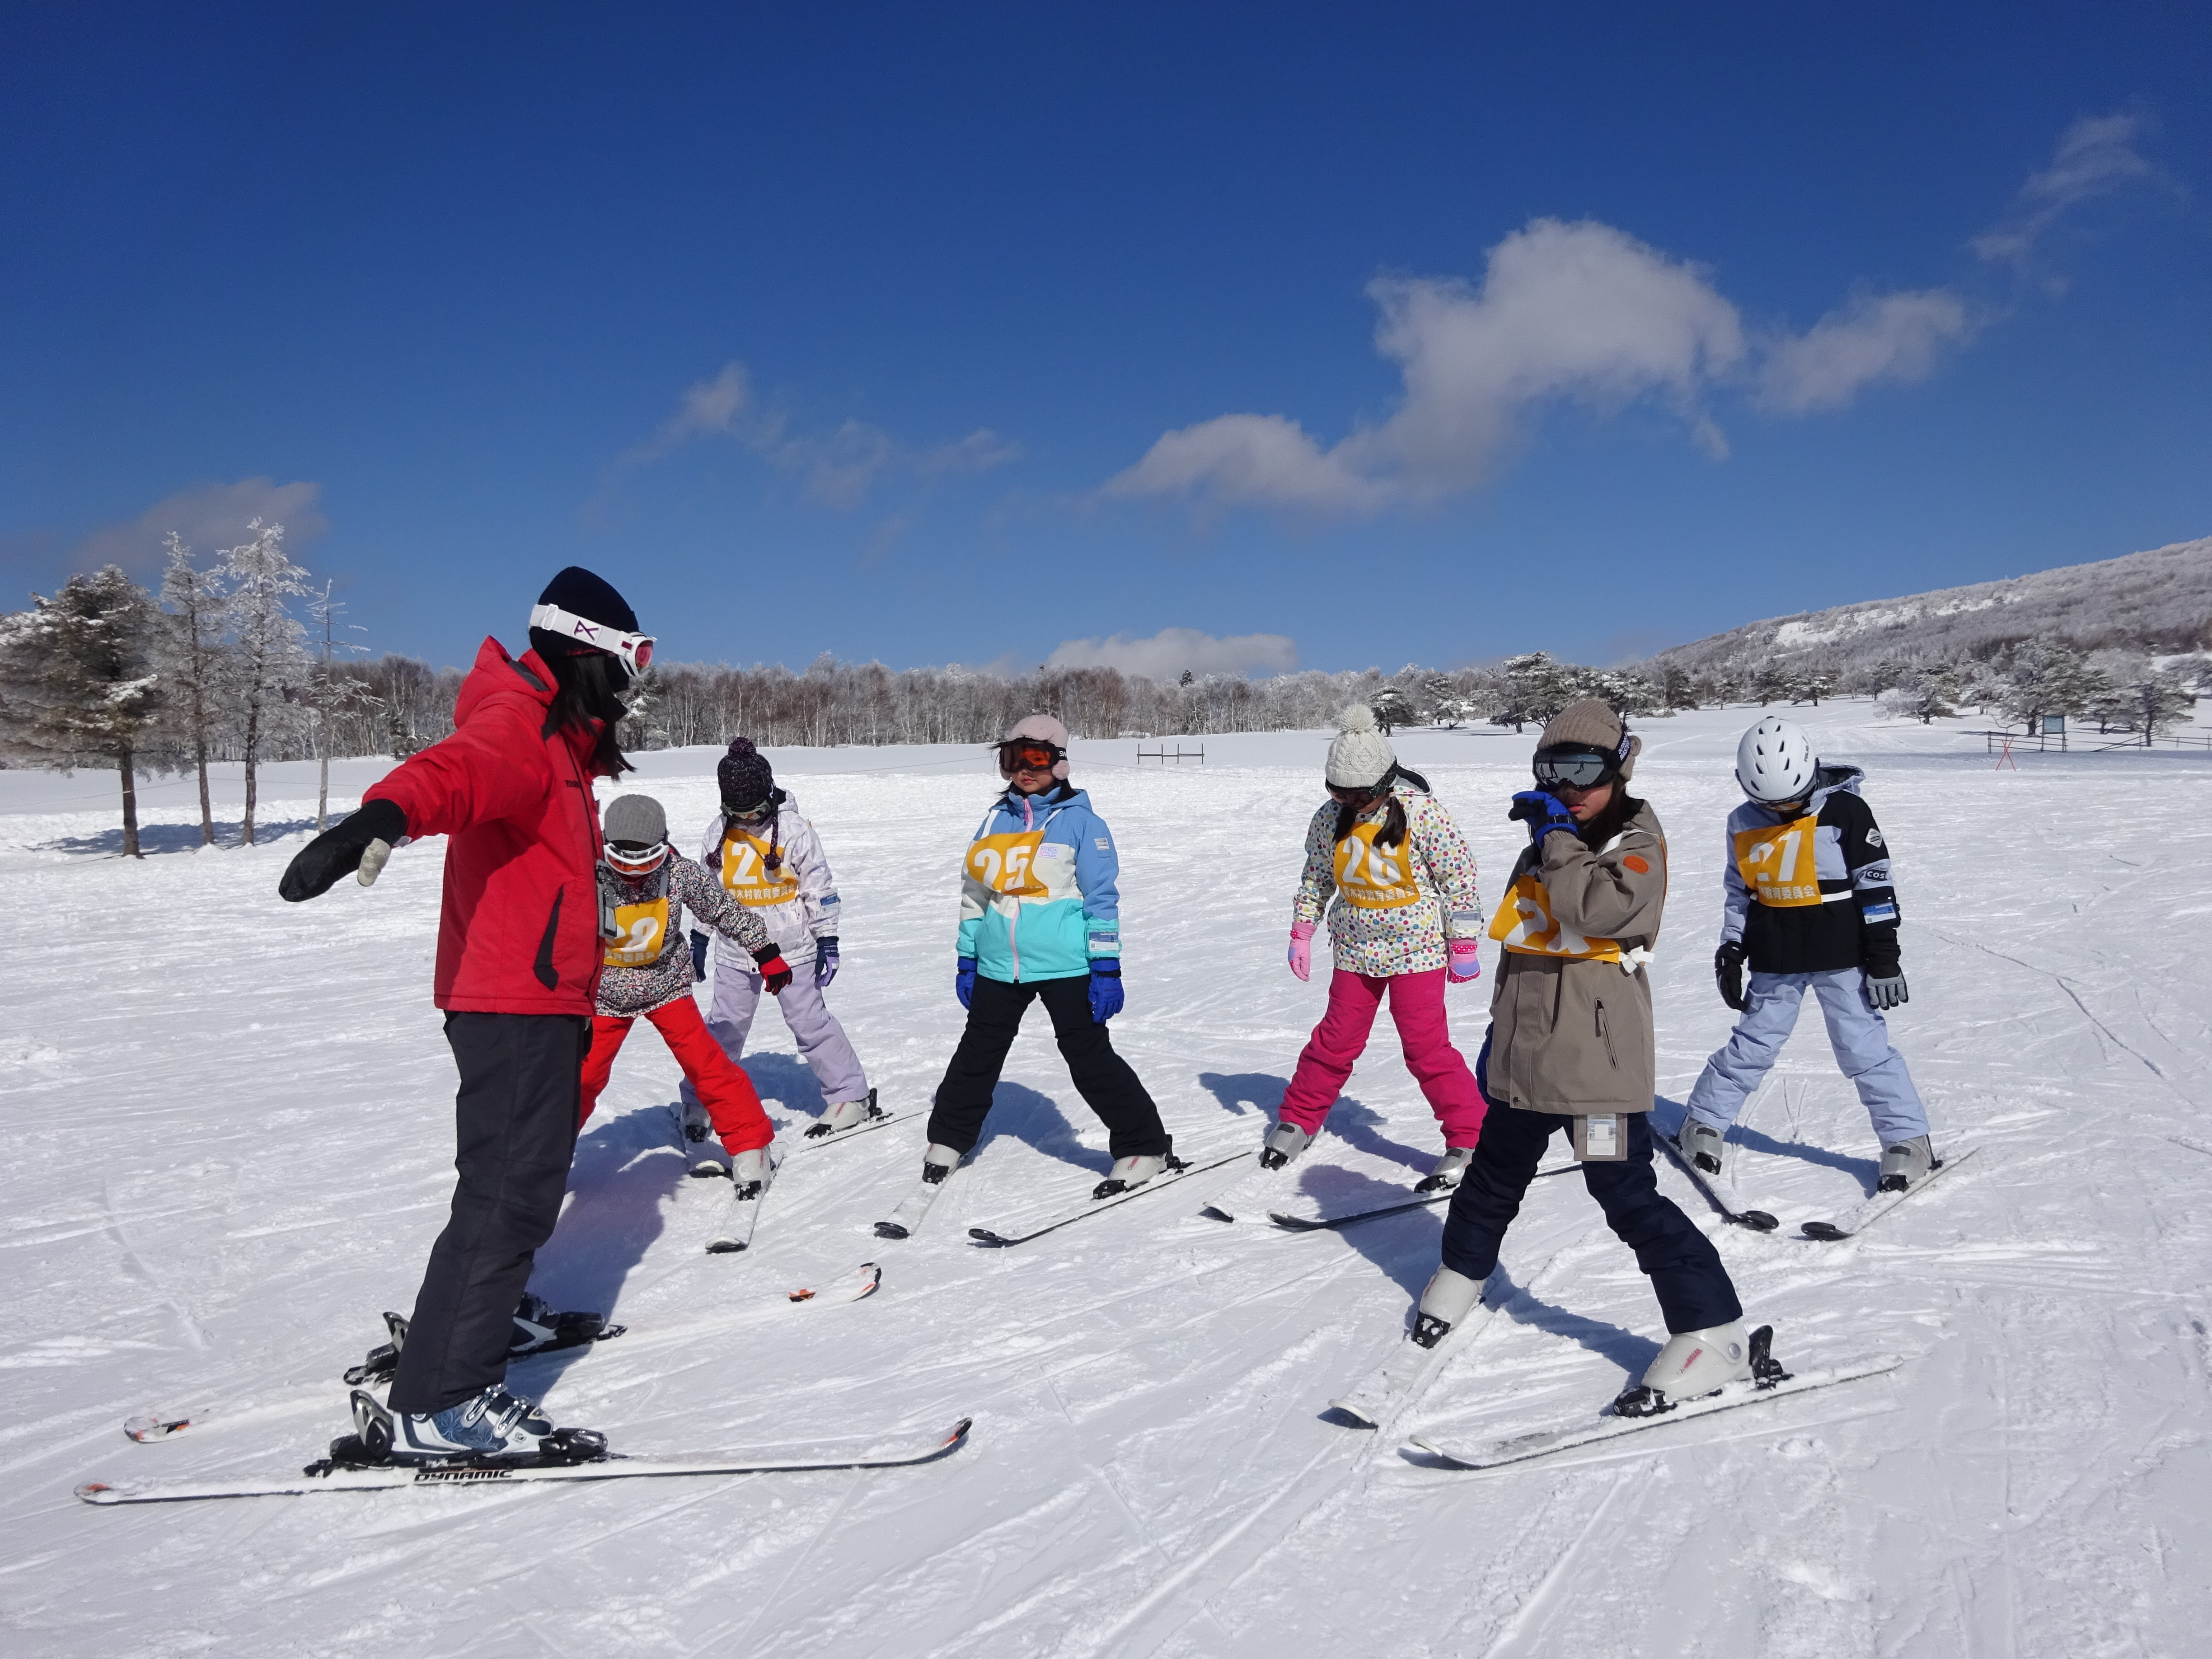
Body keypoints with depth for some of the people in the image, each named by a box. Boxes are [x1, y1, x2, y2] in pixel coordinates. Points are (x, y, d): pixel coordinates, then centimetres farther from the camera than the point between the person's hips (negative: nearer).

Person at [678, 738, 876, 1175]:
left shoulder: (793, 829, -11)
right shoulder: (718, 830, 1)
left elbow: (820, 888, -6)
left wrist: (828, 941, -6)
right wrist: (698, 937, 15)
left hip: (791, 950, -3)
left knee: (810, 1023, -1)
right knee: (723, 1030, 6)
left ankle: (853, 1097, 9)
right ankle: (698, 1105, 19)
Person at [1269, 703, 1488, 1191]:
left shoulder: (1422, 811, -15)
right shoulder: (1331, 818, -2)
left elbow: (1459, 878, -9)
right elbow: (1315, 879, 12)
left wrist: (1465, 946, -7)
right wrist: (1301, 935, 11)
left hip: (1417, 949, -4)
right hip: (1356, 950, 4)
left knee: (1426, 1045, -7)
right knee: (1336, 1040, 11)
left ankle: (1471, 1139, 5)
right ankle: (1297, 1121, 27)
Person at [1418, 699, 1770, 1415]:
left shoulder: (1638, 848, -9)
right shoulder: (1542, 851, 15)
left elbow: (1593, 909, -29)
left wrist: (1557, 834, -17)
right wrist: (1500, 1030, 23)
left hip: (1598, 1061, -7)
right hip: (1525, 1057, 8)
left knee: (1628, 1197, -8)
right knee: (1494, 1176, 21)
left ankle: (1714, 1335, 2)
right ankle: (1461, 1274, 44)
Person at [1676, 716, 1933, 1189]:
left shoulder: (1845, 812, -12)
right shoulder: (1743, 823, 0)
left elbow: (1875, 885, -8)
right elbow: (1737, 892, 11)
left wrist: (1883, 956, -9)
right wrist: (1730, 951, 7)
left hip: (1840, 956, -3)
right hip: (1775, 960, 3)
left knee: (1864, 1049, 0)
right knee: (1752, 1046, 8)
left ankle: (1908, 1142, 12)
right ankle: (1701, 1126, 19)